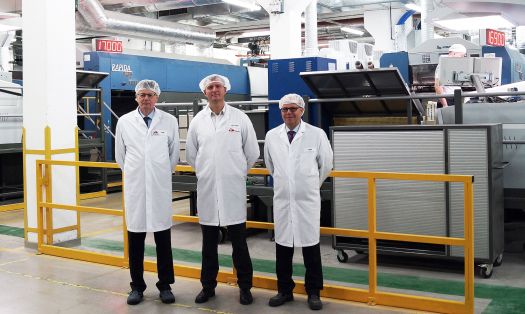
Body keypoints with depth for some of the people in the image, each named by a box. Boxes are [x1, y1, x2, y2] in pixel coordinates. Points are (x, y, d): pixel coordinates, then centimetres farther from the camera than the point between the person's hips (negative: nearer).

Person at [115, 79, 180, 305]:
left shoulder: (169, 121, 1)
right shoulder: (124, 121, 4)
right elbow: (120, 154, 14)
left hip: (160, 187, -1)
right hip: (134, 187, 1)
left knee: (163, 239, 5)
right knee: (135, 239, 6)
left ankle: (165, 285, 17)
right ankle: (137, 286, 18)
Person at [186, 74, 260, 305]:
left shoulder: (240, 118, 0)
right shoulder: (197, 121, 5)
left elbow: (252, 152, 7)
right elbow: (191, 154, 14)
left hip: (233, 189, -2)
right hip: (207, 190, 2)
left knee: (239, 242, 4)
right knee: (209, 243, 11)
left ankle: (245, 287, 17)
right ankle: (208, 286, 24)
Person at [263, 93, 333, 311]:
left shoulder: (317, 134, -3)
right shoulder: (271, 136, 4)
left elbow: (326, 164, 9)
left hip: (308, 200, -2)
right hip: (282, 199, 2)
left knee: (311, 246, 5)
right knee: (282, 246, 9)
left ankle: (313, 292, 19)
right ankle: (284, 290, 23)